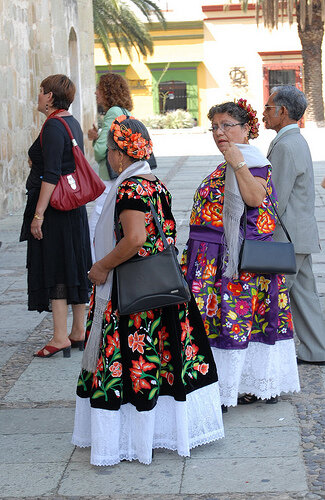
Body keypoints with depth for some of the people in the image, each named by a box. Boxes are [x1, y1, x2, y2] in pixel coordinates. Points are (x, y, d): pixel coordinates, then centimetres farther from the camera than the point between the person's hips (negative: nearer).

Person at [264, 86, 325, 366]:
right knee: (303, 291, 13)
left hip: (288, 237, -10)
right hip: (300, 234, 10)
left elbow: (277, 201, -21)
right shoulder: (297, 141, 15)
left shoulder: (285, 146, -18)